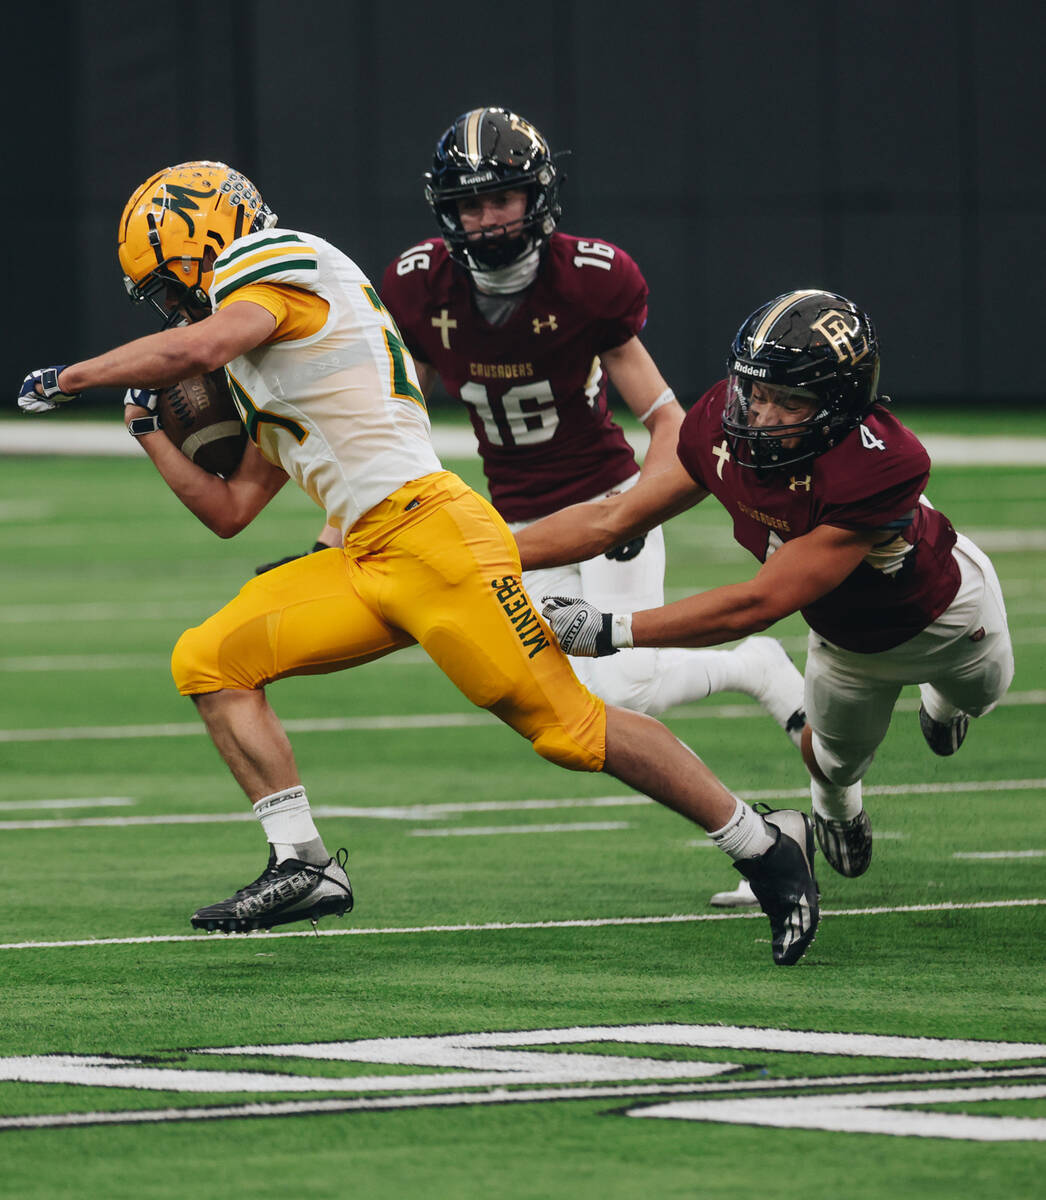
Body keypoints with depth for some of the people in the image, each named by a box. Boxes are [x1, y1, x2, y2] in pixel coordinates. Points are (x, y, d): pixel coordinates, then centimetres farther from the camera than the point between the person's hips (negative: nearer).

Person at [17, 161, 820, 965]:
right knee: (210, 660, 0)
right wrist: (149, 429, 30)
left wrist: (68, 379, -11)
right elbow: (231, 511, 30)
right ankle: (302, 865, -5)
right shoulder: (263, 370, 26)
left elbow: (199, 347, -22)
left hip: (431, 536, -10)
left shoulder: (285, 274, -2)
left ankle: (767, 846, 1)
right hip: (366, 563, 10)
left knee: (571, 727, -10)